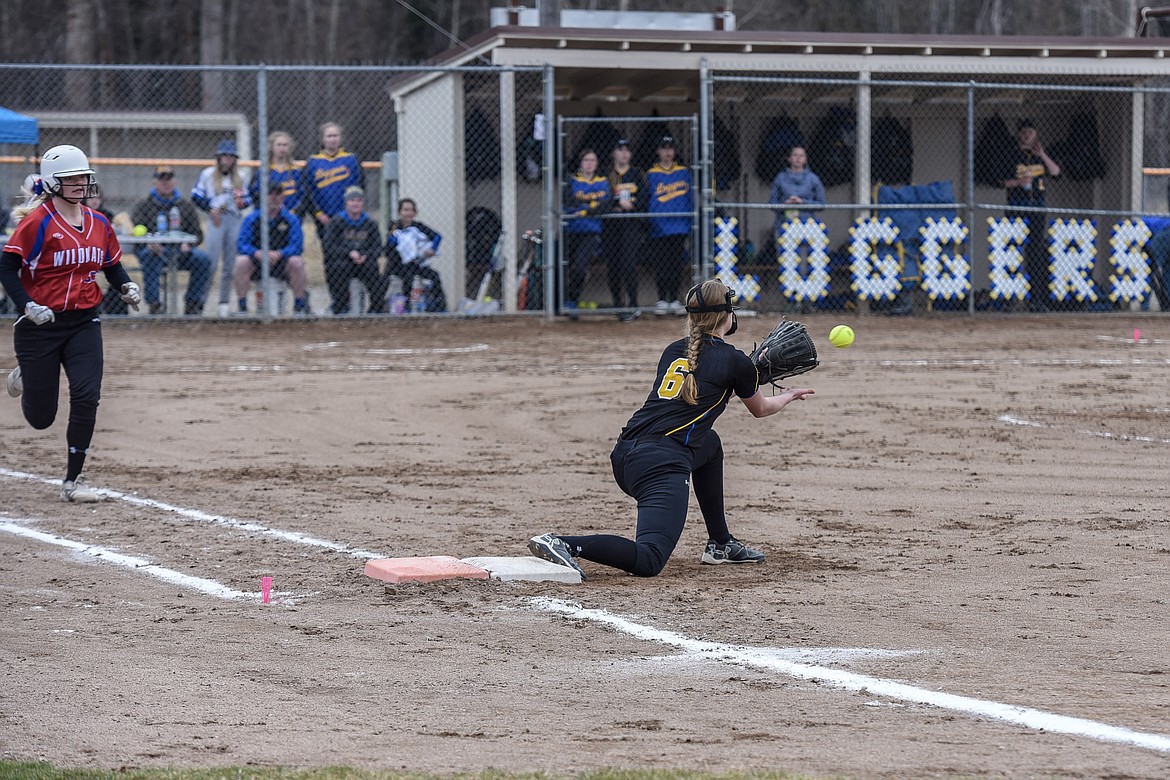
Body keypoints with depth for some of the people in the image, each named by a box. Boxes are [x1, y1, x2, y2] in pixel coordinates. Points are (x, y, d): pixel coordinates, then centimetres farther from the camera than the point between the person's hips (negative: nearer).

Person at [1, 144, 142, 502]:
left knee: (86, 398, -13)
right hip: (41, 324, -4)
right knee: (41, 417, 4)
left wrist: (127, 287, -3)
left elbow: (113, 265, 18)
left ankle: (73, 481, -2)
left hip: (84, 322, 4)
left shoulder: (99, 224, 6)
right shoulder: (37, 222, -12)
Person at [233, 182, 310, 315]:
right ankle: (242, 307, -21)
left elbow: (297, 246, -13)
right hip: (257, 264, 0)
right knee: (241, 262, -30)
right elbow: (241, 245, -10)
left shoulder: (290, 219, -3)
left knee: (296, 263, -31)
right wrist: (258, 253, -32)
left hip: (281, 262, 0)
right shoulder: (252, 218, -2)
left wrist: (278, 254, -32)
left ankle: (299, 307, -15)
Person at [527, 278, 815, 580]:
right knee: (648, 562, -18)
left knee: (710, 444, 36)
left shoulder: (673, 350, 20)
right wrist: (788, 396, 46)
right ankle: (564, 544, -33)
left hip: (624, 454, 8)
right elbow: (760, 408, 24)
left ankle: (720, 544, 38)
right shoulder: (735, 361, 4)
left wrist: (752, 372, 49)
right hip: (663, 465, -8)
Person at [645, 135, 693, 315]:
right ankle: (662, 300, 5)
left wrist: (691, 222, 4)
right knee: (660, 266, -2)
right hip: (659, 229, -1)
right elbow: (645, 201, 4)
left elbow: (690, 198, 11)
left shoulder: (683, 173, 11)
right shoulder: (650, 175, 5)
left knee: (677, 266, 1)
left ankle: (674, 300, 7)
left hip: (679, 227, 1)